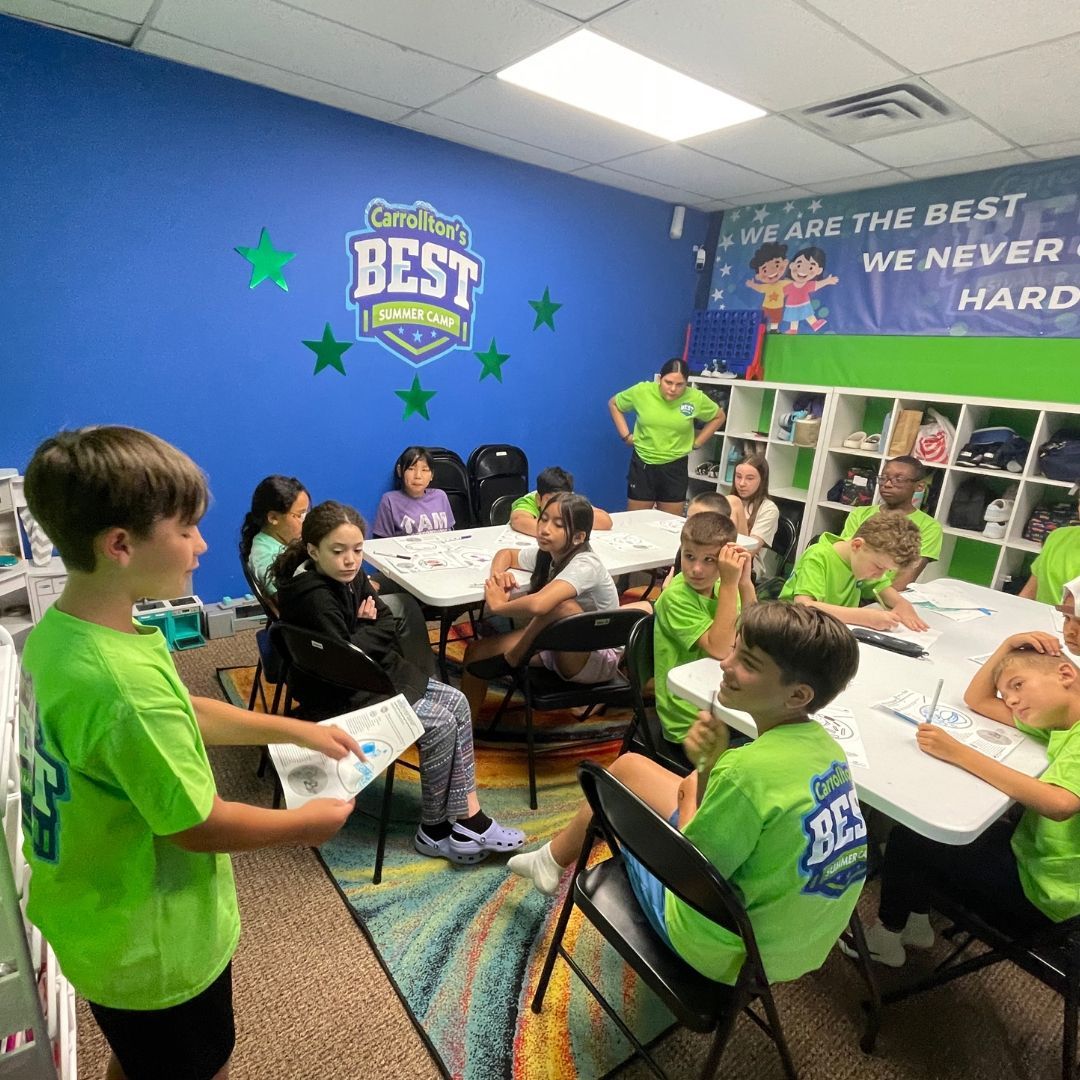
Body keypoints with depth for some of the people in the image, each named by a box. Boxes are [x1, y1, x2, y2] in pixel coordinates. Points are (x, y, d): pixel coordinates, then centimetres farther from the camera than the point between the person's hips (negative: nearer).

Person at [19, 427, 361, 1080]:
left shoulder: (58, 631, -8)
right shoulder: (123, 681, -38)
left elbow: (182, 714, 3)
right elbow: (198, 826, -26)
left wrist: (297, 730, 4)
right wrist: (307, 822, -10)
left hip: (99, 922, 7)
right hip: (153, 948, -7)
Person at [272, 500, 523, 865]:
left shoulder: (352, 576, 2)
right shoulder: (313, 597, -24)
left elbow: (389, 625, 6)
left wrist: (364, 633, -13)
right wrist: (371, 630, -11)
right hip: (341, 696, -9)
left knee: (455, 703, -2)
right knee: (440, 723, -15)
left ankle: (469, 817, 2)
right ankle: (434, 831, 5)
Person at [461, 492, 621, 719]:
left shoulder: (584, 565, -27)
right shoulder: (546, 554, -4)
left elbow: (537, 605, -44)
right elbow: (506, 554, 15)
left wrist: (499, 605, -25)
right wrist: (498, 574, -9)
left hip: (597, 660, -8)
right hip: (562, 651, 8)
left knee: (563, 606, -37)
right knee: (476, 651, -3)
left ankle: (513, 658, -13)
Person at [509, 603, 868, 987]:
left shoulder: (750, 768, -33)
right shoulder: (825, 746, -8)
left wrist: (697, 779, -5)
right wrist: (709, 768, -15)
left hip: (728, 956, -7)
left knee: (628, 770, 10)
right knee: (629, 766, 16)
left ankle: (554, 858, 38)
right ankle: (554, 856, 40)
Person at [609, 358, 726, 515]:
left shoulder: (696, 398, -9)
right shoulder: (642, 391, -10)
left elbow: (719, 416, 9)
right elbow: (614, 404, 6)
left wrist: (696, 443, 2)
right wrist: (626, 435, -1)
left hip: (675, 467, 0)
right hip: (642, 464, 0)